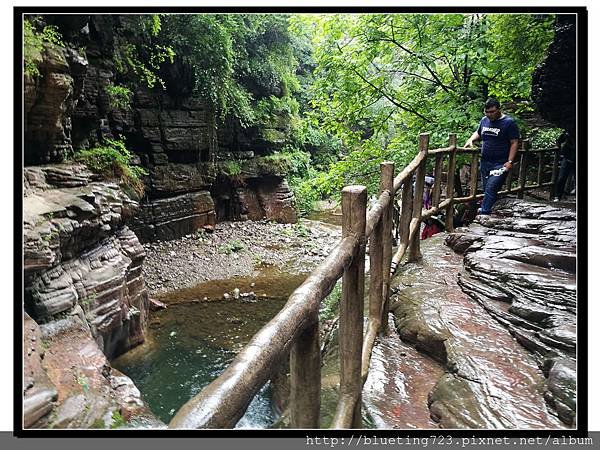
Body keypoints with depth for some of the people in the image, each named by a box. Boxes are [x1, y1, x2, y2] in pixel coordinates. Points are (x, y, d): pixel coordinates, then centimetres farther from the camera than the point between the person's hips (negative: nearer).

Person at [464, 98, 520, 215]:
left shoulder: (509, 122, -5)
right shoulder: (484, 120, 11)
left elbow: (514, 143, -6)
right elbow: (478, 133, 29)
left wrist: (510, 161, -13)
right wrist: (471, 140, 7)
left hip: (500, 164, -6)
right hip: (485, 162, 6)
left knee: (491, 188, -17)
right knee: (486, 189, 8)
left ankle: (484, 212, -19)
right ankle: (488, 210, 17)